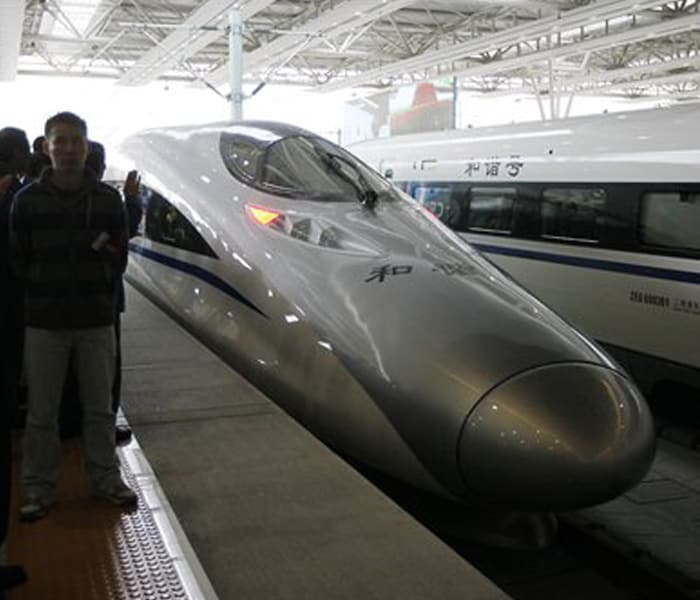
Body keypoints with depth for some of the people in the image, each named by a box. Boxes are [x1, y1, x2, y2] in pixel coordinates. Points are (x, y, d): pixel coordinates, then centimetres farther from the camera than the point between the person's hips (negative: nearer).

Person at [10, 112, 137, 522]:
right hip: (44, 322, -1)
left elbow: (119, 258, 5)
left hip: (97, 320, 1)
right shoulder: (28, 200, -1)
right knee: (42, 411, 6)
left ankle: (106, 477, 27)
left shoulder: (108, 199, 3)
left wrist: (99, 297, -4)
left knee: (100, 406, 12)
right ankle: (40, 488, 20)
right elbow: (19, 261, 0)